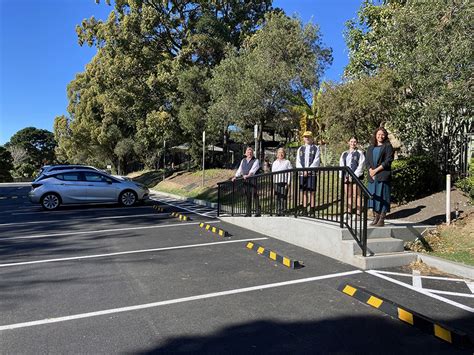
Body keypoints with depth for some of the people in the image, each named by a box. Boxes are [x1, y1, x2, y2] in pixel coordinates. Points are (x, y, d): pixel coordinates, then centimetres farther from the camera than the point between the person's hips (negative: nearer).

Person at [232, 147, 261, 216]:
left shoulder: (256, 161, 2)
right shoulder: (243, 160, 20)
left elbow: (253, 169, -14)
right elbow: (240, 169, 19)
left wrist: (249, 175, -30)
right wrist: (236, 176, 5)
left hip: (253, 180, -5)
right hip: (245, 181, 5)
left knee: (255, 196, -10)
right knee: (248, 196, 7)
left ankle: (258, 212, -7)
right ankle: (248, 213, 12)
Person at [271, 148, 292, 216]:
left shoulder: (287, 162, 5)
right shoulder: (274, 163, 19)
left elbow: (289, 173, 0)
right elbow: (272, 173, 20)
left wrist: (288, 183, -9)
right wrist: (273, 183, 11)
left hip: (283, 182, -4)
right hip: (276, 182, 4)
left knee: (283, 197, -8)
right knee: (277, 197, 3)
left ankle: (283, 211, -4)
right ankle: (278, 212, 8)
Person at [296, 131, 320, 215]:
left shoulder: (316, 148, 6)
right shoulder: (300, 149, 15)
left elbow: (316, 161, -4)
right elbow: (298, 162, 8)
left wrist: (309, 170, -13)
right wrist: (303, 171, -7)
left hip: (312, 173, -3)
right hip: (302, 174, 3)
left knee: (312, 192, -3)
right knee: (304, 192, 4)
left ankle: (312, 210, -1)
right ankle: (304, 210, 7)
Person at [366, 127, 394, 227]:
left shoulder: (388, 147, 2)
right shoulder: (371, 148, 18)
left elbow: (388, 161, -7)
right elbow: (367, 161, 12)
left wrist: (376, 170, -11)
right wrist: (370, 170, -6)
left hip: (383, 176, -5)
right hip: (372, 176, 5)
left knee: (382, 196, -5)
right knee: (373, 196, 5)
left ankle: (382, 219, -1)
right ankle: (376, 218, 12)